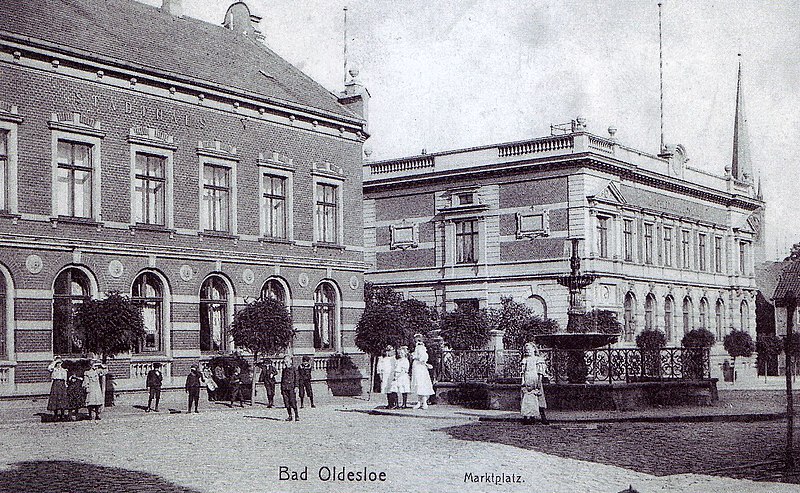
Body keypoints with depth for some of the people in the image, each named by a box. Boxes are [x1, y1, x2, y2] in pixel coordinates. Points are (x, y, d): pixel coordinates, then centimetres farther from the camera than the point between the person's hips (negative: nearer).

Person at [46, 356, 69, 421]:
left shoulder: (64, 371, 15)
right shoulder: (53, 370, 6)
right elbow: (49, 368, -19)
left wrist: (65, 386, 8)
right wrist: (54, 362, -10)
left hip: (62, 385, 2)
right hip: (55, 384, -2)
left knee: (62, 399, -3)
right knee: (55, 399, -5)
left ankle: (62, 414, 1)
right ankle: (55, 414, 0)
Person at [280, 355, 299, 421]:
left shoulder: (293, 369, 1)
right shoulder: (284, 370, 16)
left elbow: (296, 378, -1)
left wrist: (295, 386, -9)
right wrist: (281, 389, 18)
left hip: (291, 388, -5)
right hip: (284, 388, 5)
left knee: (293, 402, -10)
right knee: (286, 402, 3)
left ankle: (296, 415, -3)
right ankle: (290, 416, 10)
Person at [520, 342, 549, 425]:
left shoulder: (538, 359, 6)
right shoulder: (525, 360, 16)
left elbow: (540, 373, 1)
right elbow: (523, 372, 13)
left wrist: (539, 382, -9)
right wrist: (523, 381, 3)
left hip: (535, 380, -3)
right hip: (527, 382, 3)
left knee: (539, 399, -6)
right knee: (526, 399, -4)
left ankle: (543, 417, -3)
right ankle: (526, 416, -4)